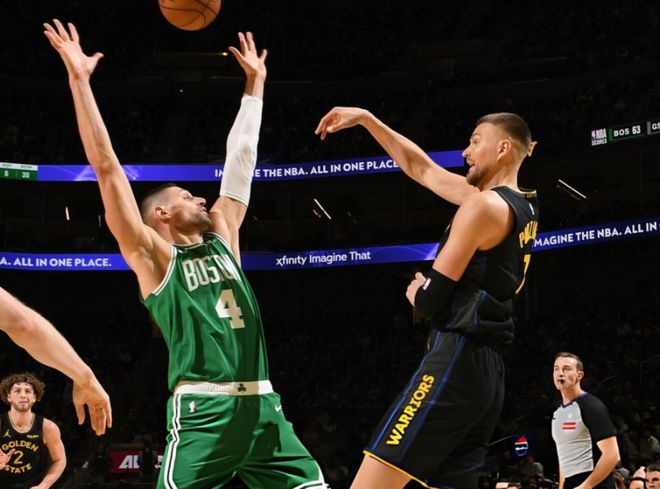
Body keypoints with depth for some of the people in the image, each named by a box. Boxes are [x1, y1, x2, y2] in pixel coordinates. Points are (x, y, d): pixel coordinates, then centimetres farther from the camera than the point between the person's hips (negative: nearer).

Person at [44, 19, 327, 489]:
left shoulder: (222, 235, 19)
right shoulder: (152, 254, 4)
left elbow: (240, 158, 25)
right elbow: (107, 168, -2)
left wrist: (255, 84, 29)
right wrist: (79, 79, -4)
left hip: (261, 404, 6)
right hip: (203, 409, -6)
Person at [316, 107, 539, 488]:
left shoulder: (484, 206, -9)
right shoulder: (523, 207, 17)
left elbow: (431, 299, -11)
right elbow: (420, 168, 26)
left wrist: (418, 294, 13)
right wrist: (365, 118, 26)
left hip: (456, 362, -9)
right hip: (489, 371, 9)